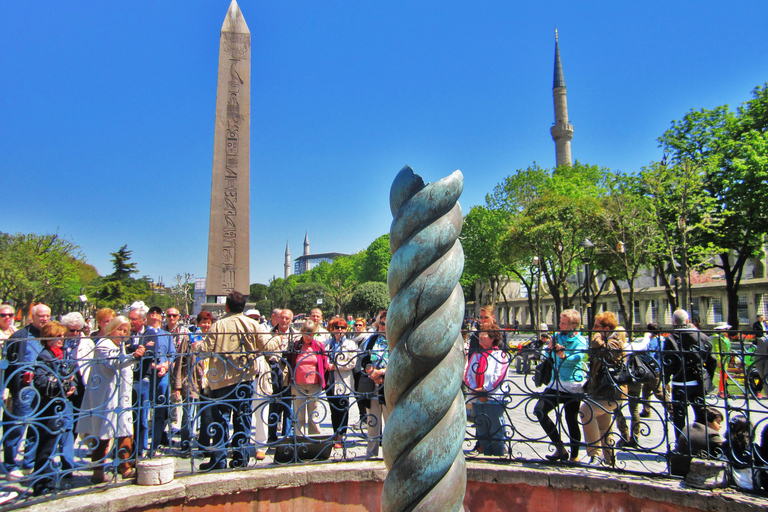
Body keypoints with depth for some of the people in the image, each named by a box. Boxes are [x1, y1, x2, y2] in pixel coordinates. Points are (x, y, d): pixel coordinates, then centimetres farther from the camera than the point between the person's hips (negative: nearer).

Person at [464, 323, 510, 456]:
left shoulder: (500, 354, -1)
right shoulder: (476, 355, 16)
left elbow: (499, 375, -12)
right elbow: (467, 375, 8)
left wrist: (484, 389, -14)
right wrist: (475, 390, -8)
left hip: (493, 399, -6)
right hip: (477, 400, 6)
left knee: (496, 433, -1)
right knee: (481, 433, 11)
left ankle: (499, 455, 12)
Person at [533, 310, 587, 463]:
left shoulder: (580, 340, -4)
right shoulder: (557, 336, 10)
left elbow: (578, 356, -23)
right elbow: (547, 357, 10)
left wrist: (564, 355, -42)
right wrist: (549, 348, -11)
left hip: (572, 386, -5)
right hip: (556, 383, 5)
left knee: (572, 420, 2)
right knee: (539, 410, -8)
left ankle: (574, 456, 20)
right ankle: (560, 448, 6)